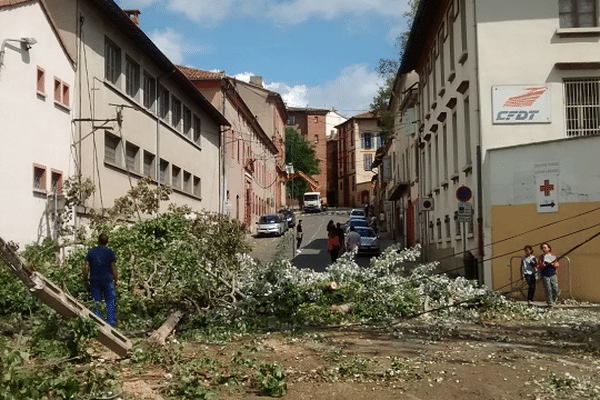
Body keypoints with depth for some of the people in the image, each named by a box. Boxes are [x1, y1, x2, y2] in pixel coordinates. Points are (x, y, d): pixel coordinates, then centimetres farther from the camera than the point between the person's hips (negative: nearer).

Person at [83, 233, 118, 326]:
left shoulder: (91, 252, 5)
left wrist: (85, 279, 10)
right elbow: (113, 267, -1)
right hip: (107, 280, -2)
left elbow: (86, 267, 2)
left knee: (96, 303, 7)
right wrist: (116, 280, 5)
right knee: (110, 302, 4)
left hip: (94, 280, 2)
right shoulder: (109, 252, 0)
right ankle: (110, 323, -1)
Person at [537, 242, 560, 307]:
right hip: (545, 275, -1)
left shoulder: (553, 256, 8)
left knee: (555, 289, -1)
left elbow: (557, 265, 5)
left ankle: (554, 299, 28)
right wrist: (542, 266, -18)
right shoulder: (541, 257, 5)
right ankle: (550, 303, 5)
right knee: (548, 290, -4)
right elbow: (538, 267, 3)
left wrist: (551, 263, -13)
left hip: (553, 275, 1)